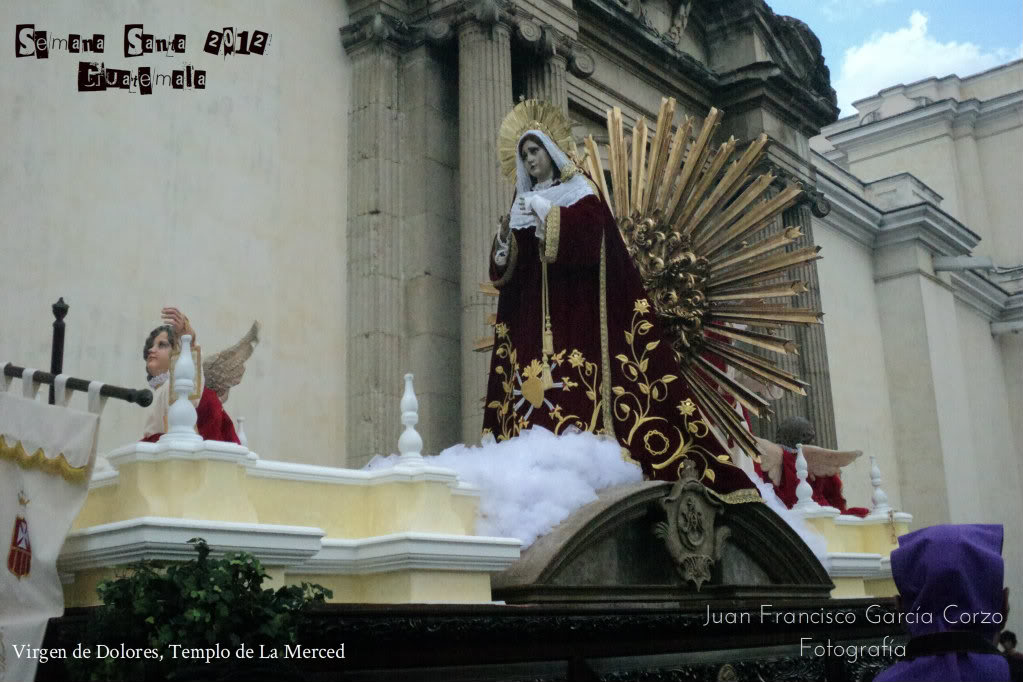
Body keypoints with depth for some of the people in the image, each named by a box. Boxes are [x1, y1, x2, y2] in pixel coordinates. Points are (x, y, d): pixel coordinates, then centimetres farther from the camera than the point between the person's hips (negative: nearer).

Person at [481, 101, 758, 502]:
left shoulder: (578, 188, 9)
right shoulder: (523, 202, 23)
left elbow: (589, 225, -13)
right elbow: (504, 267, 16)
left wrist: (546, 211, -8)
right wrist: (505, 233, -3)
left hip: (576, 304, -5)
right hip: (532, 310, 5)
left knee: (579, 372, -17)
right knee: (535, 372, -9)